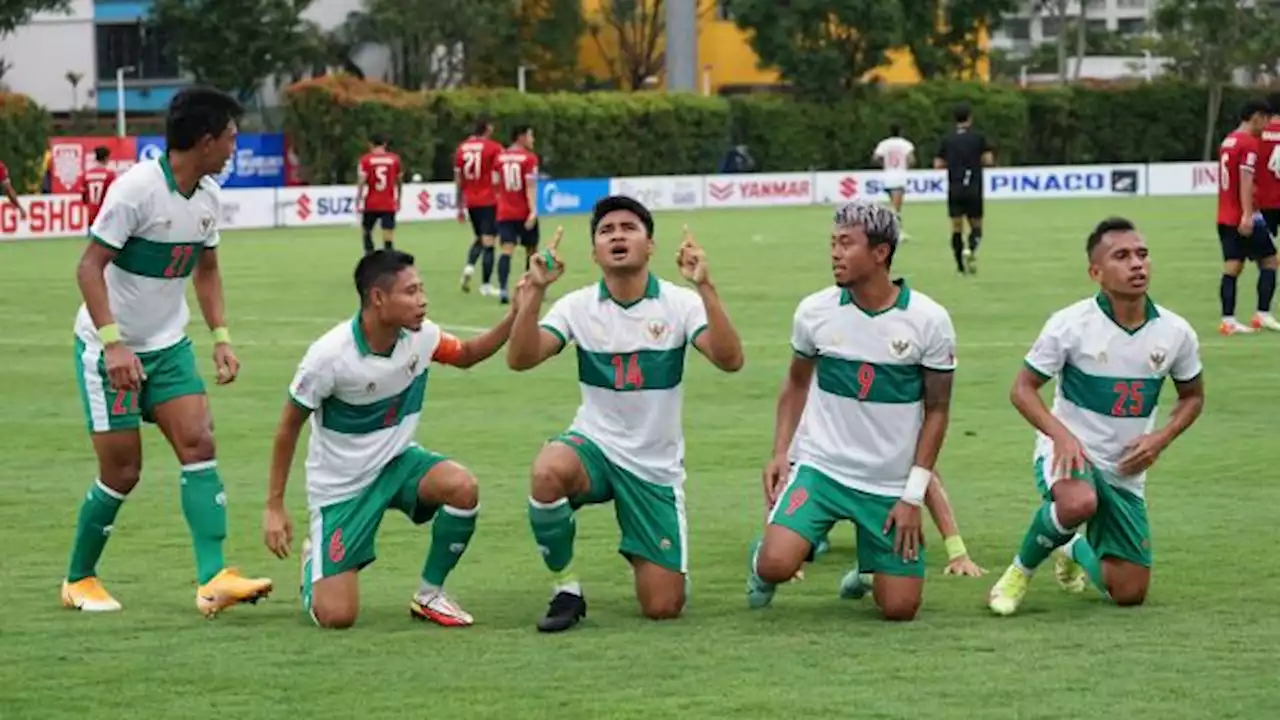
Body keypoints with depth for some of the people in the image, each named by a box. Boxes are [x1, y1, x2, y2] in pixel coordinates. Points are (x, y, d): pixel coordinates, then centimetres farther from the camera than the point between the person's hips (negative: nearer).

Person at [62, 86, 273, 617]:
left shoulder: (208, 195, 2)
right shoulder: (136, 189, -21)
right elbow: (90, 266, -21)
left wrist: (221, 339, 8)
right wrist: (112, 343, -29)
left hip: (168, 345, 6)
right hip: (109, 349, -6)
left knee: (199, 444, -11)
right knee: (122, 471, -3)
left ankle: (212, 581, -18)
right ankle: (78, 581, 18)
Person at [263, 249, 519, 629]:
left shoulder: (421, 336, -11)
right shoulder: (329, 355, -25)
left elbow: (466, 355, 12)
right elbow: (289, 426, -12)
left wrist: (515, 316, -6)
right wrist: (274, 506, -10)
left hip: (396, 461, 5)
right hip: (341, 483, -5)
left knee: (462, 487, -28)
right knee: (336, 617, -13)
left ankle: (429, 596, -5)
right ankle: (315, 561, 25)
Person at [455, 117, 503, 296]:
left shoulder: (462, 149, 6)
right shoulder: (494, 148, -8)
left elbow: (458, 181, 10)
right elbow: (498, 178, -10)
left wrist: (460, 207, 16)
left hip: (470, 202, 5)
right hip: (489, 201, -5)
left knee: (480, 238, 22)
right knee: (488, 242, -1)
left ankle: (469, 266, -3)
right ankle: (485, 285, -2)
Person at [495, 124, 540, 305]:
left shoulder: (500, 158, 5)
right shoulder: (529, 158, -9)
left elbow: (496, 184, 12)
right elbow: (530, 186, -17)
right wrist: (533, 210, -22)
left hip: (504, 213, 3)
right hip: (524, 213, -3)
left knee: (507, 250, -6)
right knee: (531, 250, 15)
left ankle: (502, 289, -25)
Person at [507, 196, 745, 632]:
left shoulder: (679, 303, -8)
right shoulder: (579, 306, -4)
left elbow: (729, 360, -23)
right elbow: (520, 359, -15)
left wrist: (705, 288, -35)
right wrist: (535, 290, -28)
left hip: (656, 466, 0)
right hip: (594, 447, 0)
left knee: (663, 608, -5)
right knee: (548, 473, -38)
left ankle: (639, 554, 33)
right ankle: (566, 590, -14)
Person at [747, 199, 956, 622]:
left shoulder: (929, 321, -9)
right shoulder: (814, 312, -4)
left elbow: (937, 411, -1)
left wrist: (913, 495, -6)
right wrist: (780, 452, -1)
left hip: (891, 486, 0)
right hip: (819, 466, 0)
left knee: (900, 609, -1)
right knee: (777, 564, -24)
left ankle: (869, 570, 34)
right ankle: (760, 560, 14)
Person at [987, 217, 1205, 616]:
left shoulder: (1175, 333, -5)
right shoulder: (1070, 324, -15)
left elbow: (1192, 396, 12)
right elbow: (1023, 389, -8)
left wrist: (1160, 439, -8)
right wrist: (1061, 434, -25)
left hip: (1126, 470, 4)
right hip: (1069, 453, -4)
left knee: (1130, 594, 5)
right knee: (1080, 502, -42)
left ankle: (1077, 551, 41)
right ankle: (1020, 571, -11)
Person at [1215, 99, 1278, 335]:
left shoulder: (1228, 141, 14)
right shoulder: (1249, 144, -12)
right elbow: (1246, 180, -21)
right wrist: (1247, 215, -26)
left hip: (1224, 216, 8)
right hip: (1243, 218, -8)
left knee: (1232, 267, 4)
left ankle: (1228, 320, -1)